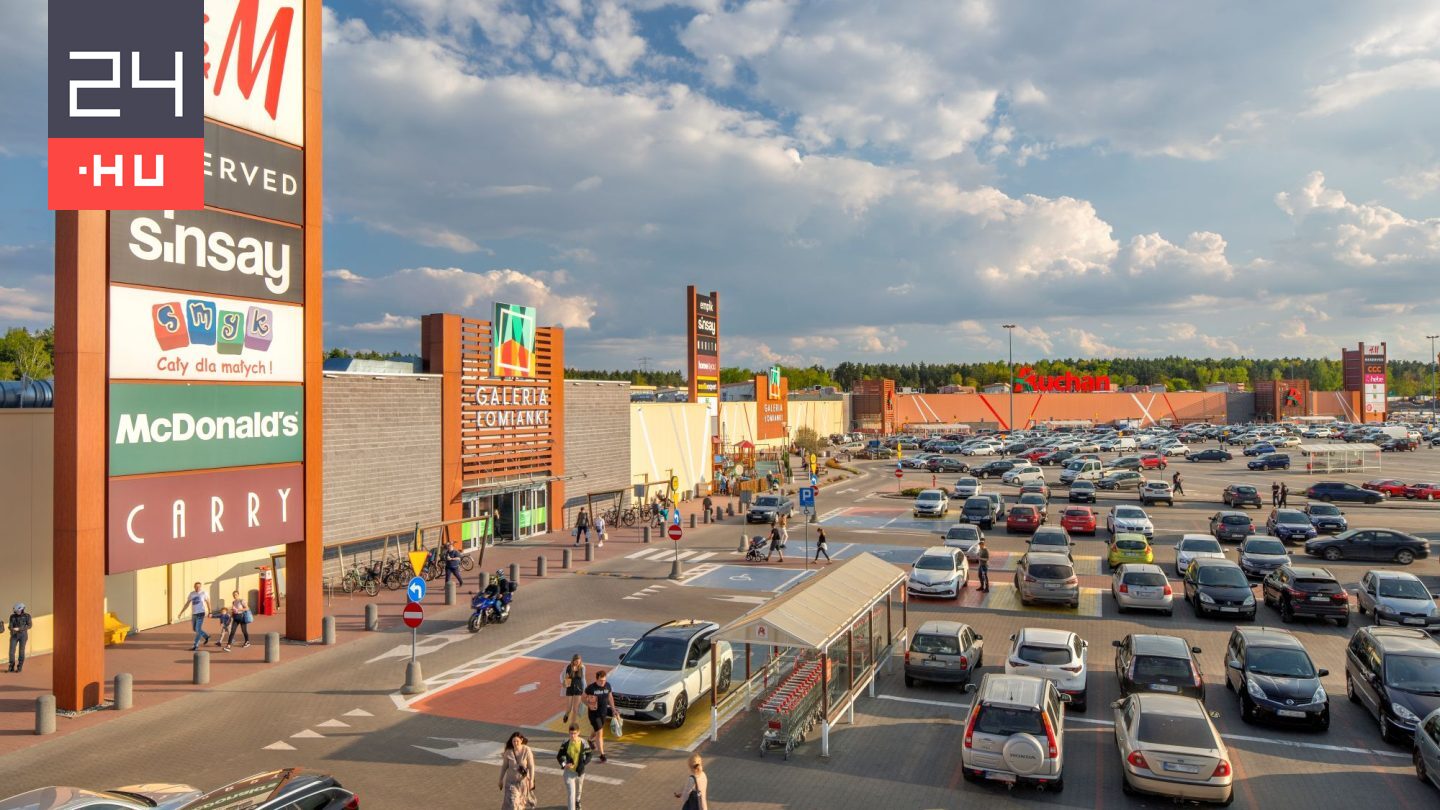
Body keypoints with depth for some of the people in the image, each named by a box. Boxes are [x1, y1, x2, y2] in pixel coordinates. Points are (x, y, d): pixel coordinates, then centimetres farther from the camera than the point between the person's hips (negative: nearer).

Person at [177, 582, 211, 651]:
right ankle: (206, 636, 37)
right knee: (194, 629, 16)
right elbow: (187, 604, 9)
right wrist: (181, 613, 5)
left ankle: (195, 645, -2)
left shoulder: (204, 593, -5)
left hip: (200, 613, -6)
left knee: (198, 630, -9)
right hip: (194, 614, 6)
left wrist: (209, 612, 5)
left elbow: (208, 602, 4)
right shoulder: (191, 594, 5)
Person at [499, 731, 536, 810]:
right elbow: (504, 767, -3)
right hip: (511, 781, 0)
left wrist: (531, 780, -17)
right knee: (511, 803, -9)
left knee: (522, 801, 19)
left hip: (523, 780, 0)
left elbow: (531, 766, -15)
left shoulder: (527, 750, -20)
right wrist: (501, 780, 5)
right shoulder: (508, 752, -15)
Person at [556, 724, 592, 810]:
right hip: (569, 771, -2)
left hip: (580, 771, 2)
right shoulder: (565, 744, -13)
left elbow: (588, 756, -2)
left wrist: (583, 764, -19)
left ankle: (577, 802, 54)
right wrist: (563, 764, -22)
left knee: (578, 790, 25)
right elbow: (559, 756, -3)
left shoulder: (583, 743, -13)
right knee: (571, 793, -9)